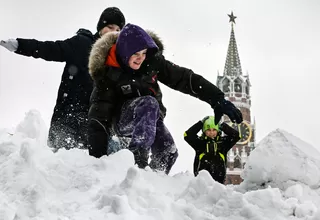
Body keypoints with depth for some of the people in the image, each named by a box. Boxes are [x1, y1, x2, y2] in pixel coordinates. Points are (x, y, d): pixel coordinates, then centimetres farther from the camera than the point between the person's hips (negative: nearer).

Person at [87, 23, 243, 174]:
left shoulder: (152, 61, -16)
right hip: (122, 119, -5)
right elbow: (99, 117, -28)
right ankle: (136, 160, -42)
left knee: (168, 153, -11)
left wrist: (217, 99, -19)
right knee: (148, 104, -34)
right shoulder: (107, 72, -26)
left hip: (150, 117, 5)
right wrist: (97, 156, -36)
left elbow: (184, 78, -14)